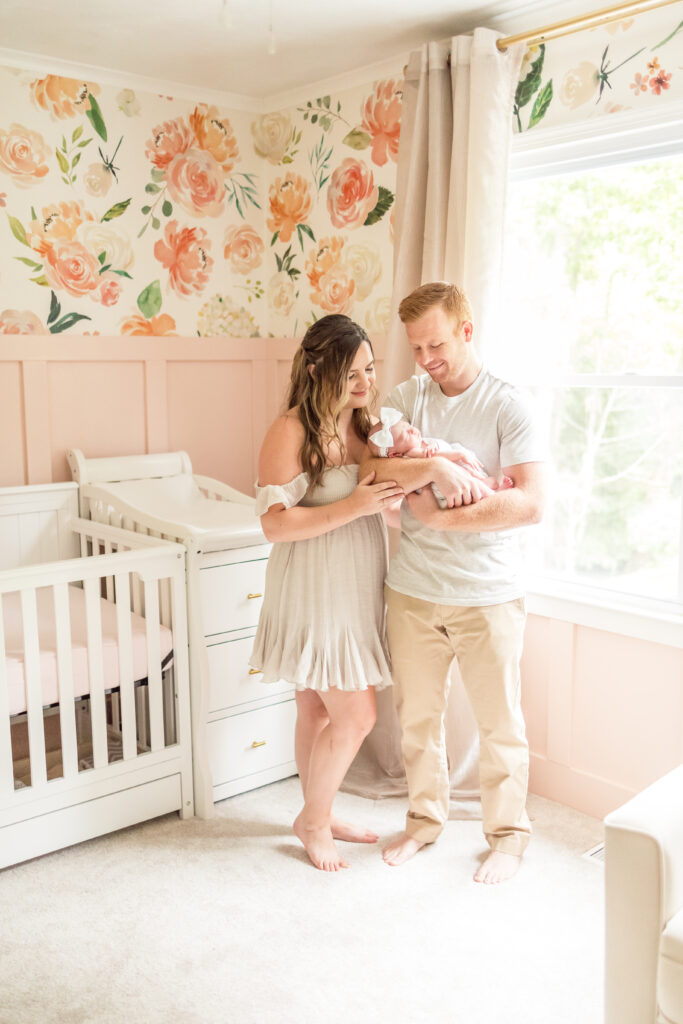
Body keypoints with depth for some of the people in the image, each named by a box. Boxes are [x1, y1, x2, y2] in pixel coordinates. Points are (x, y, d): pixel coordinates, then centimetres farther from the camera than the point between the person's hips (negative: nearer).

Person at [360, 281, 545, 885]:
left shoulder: (507, 406, -8)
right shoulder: (406, 399, 3)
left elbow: (530, 504, -19)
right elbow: (371, 469, -11)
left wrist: (442, 518, -20)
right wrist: (435, 467, -26)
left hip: (488, 596, -3)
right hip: (413, 591, 4)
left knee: (499, 723, 10)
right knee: (417, 715, 17)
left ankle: (508, 834, 31)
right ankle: (426, 818, 38)